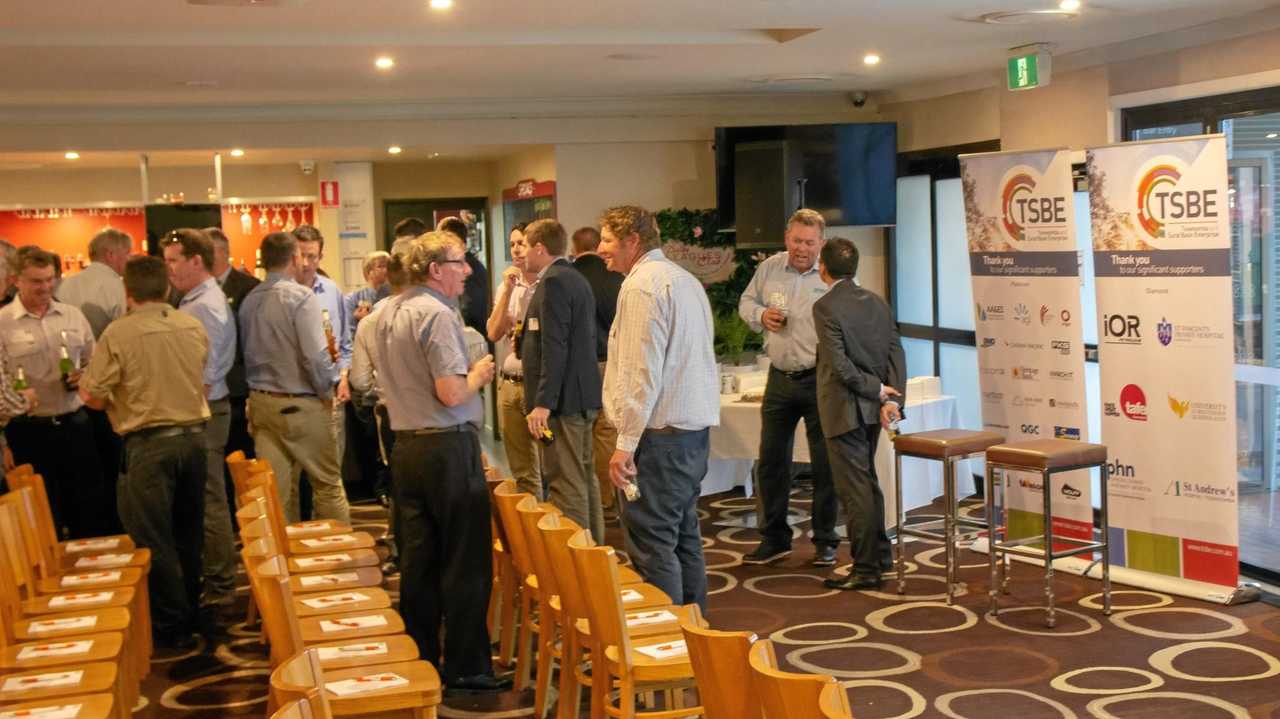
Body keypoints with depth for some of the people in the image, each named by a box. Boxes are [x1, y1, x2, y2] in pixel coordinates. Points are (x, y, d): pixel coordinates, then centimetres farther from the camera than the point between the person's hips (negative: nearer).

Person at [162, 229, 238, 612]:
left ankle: (219, 587, 7)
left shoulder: (205, 307, -16)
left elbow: (203, 377, -20)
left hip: (203, 413, -9)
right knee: (207, 498, 15)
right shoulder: (195, 301, 13)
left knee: (210, 501, -2)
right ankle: (214, 577, 24)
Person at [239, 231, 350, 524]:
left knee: (277, 489, 9)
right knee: (328, 485, 6)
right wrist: (326, 392, -5)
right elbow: (316, 356, -19)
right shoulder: (302, 297, -14)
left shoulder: (249, 301, 4)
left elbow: (248, 354, 8)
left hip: (260, 403, 6)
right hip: (301, 405, -6)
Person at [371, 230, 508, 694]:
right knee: (466, 561, 2)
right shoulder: (437, 314, -16)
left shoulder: (388, 312, 11)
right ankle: (466, 668, 9)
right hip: (448, 447, -8)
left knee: (417, 559, 13)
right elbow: (451, 393, -22)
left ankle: (420, 659, 21)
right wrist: (479, 375, -3)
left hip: (406, 446, 8)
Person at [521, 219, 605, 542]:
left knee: (567, 486, -8)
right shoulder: (576, 279, 17)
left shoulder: (553, 281, -14)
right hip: (583, 396, 10)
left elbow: (554, 347, -21)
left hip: (563, 397, -10)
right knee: (585, 478, 16)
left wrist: (543, 404, -23)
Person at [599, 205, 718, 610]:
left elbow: (642, 372, -18)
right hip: (696, 426, 10)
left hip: (660, 430, -10)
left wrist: (626, 443, -17)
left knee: (652, 542, -7)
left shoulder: (642, 285, -12)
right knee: (684, 535, 16)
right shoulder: (685, 280, 17)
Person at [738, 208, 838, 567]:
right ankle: (774, 537, 23)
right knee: (772, 460, 10)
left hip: (820, 380, -4)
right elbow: (746, 301, 17)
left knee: (825, 463, 4)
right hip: (780, 378, 4)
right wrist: (761, 315, -6)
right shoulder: (769, 269, 3)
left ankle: (825, 541, 18)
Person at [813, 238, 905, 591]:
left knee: (854, 487, -1)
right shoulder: (877, 302, 6)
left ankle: (865, 569, 5)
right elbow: (896, 353, 1)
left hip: (844, 409, -8)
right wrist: (889, 399, -6)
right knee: (867, 480, 21)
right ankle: (880, 554, 31)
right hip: (871, 408, 8)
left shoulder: (825, 306, -15)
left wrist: (878, 391, -13)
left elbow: (839, 365, -21)